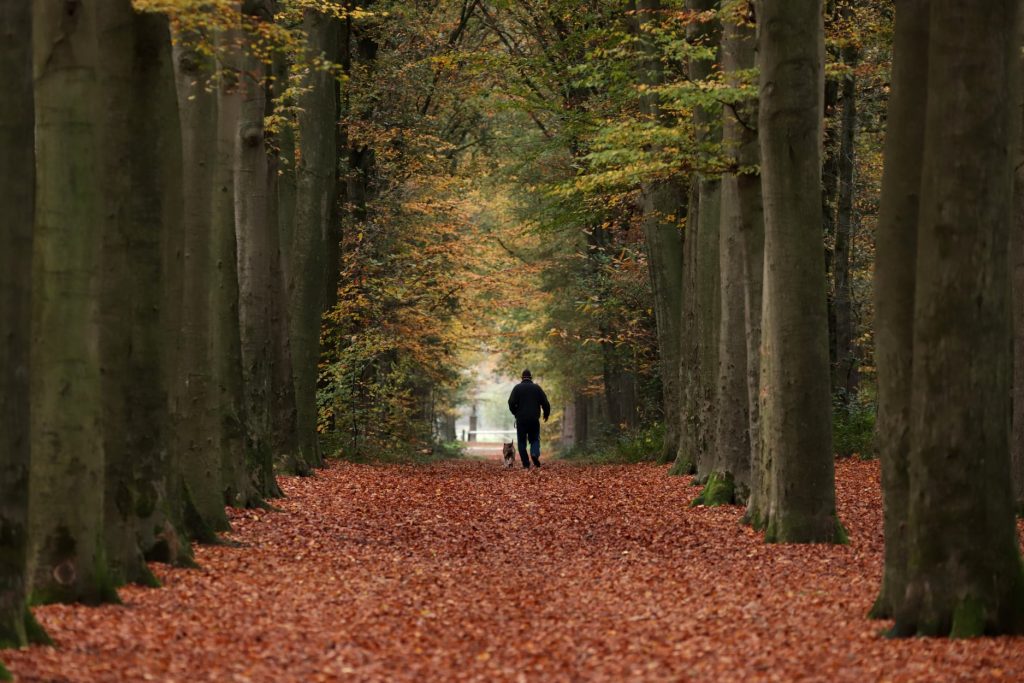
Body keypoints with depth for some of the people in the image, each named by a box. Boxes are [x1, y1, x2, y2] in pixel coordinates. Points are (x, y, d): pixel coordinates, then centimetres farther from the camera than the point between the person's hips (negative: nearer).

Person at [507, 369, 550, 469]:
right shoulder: (537, 388, 6)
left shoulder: (517, 388, 1)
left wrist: (516, 413, 10)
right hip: (534, 419, 1)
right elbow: (545, 403, 4)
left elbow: (511, 403, -8)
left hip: (521, 419, -1)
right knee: (535, 439, 12)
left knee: (522, 441, 6)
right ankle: (535, 454, -19)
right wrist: (546, 415, 21)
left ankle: (526, 464, -1)